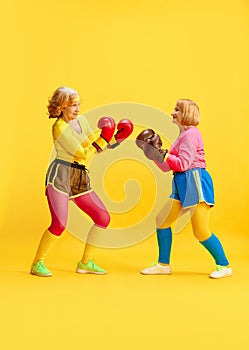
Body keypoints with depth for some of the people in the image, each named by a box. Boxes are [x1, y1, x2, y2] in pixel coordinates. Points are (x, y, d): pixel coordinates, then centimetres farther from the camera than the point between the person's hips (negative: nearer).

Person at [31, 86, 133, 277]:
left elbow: (96, 147, 13)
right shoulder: (60, 127, -11)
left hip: (81, 179, 8)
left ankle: (86, 262, 16)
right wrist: (104, 138, -16)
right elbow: (84, 154, -14)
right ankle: (38, 263, 5)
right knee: (59, 224, -17)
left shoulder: (82, 120, 12)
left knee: (103, 218, 4)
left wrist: (118, 138, 2)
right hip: (60, 176, -8)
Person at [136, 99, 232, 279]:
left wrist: (161, 154, -14)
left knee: (201, 232, -8)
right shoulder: (183, 135, 19)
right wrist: (153, 152, 9)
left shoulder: (191, 133, -10)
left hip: (196, 182, -10)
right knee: (162, 220, 8)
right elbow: (166, 167, 17)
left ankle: (224, 266, 8)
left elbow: (183, 164, -18)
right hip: (181, 184, 10)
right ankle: (163, 264, 18)